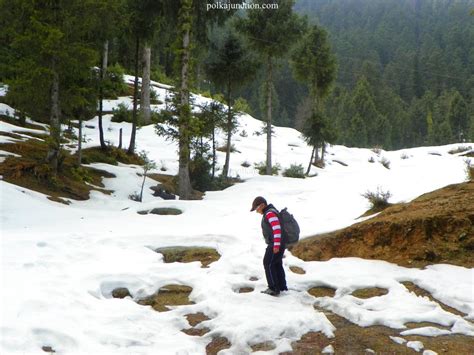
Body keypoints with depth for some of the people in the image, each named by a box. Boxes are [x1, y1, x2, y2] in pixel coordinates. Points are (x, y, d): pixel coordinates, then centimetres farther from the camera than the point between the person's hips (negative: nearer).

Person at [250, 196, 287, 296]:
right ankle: (281, 286, 25)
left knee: (268, 264, -3)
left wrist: (276, 245, -27)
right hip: (276, 243, 10)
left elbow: (277, 228, -27)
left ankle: (273, 289, 1)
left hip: (275, 244, -10)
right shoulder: (269, 212, 15)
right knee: (277, 264, 17)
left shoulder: (269, 213, -18)